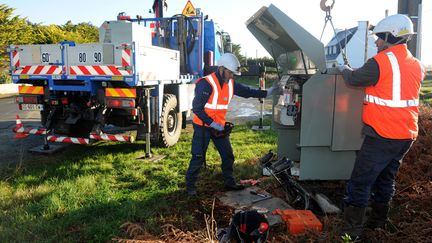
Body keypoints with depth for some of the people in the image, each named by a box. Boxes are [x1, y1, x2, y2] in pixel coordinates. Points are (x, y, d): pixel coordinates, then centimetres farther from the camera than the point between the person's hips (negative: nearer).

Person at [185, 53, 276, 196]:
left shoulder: (231, 84, 2)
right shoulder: (206, 84, -21)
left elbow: (247, 92, 11)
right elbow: (197, 108, -21)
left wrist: (266, 93, 2)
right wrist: (212, 124, -23)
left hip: (219, 126, 7)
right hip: (203, 126, -7)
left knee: (228, 156, 12)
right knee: (198, 158, 0)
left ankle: (229, 182, 30)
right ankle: (190, 186, 18)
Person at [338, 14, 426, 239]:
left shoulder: (381, 62, -14)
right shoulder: (416, 65, 9)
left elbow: (353, 79, -3)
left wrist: (344, 69, 18)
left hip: (382, 135, -8)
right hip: (407, 135, 8)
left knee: (360, 183, -2)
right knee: (386, 178, 20)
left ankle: (351, 231, 2)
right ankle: (377, 222, 33)